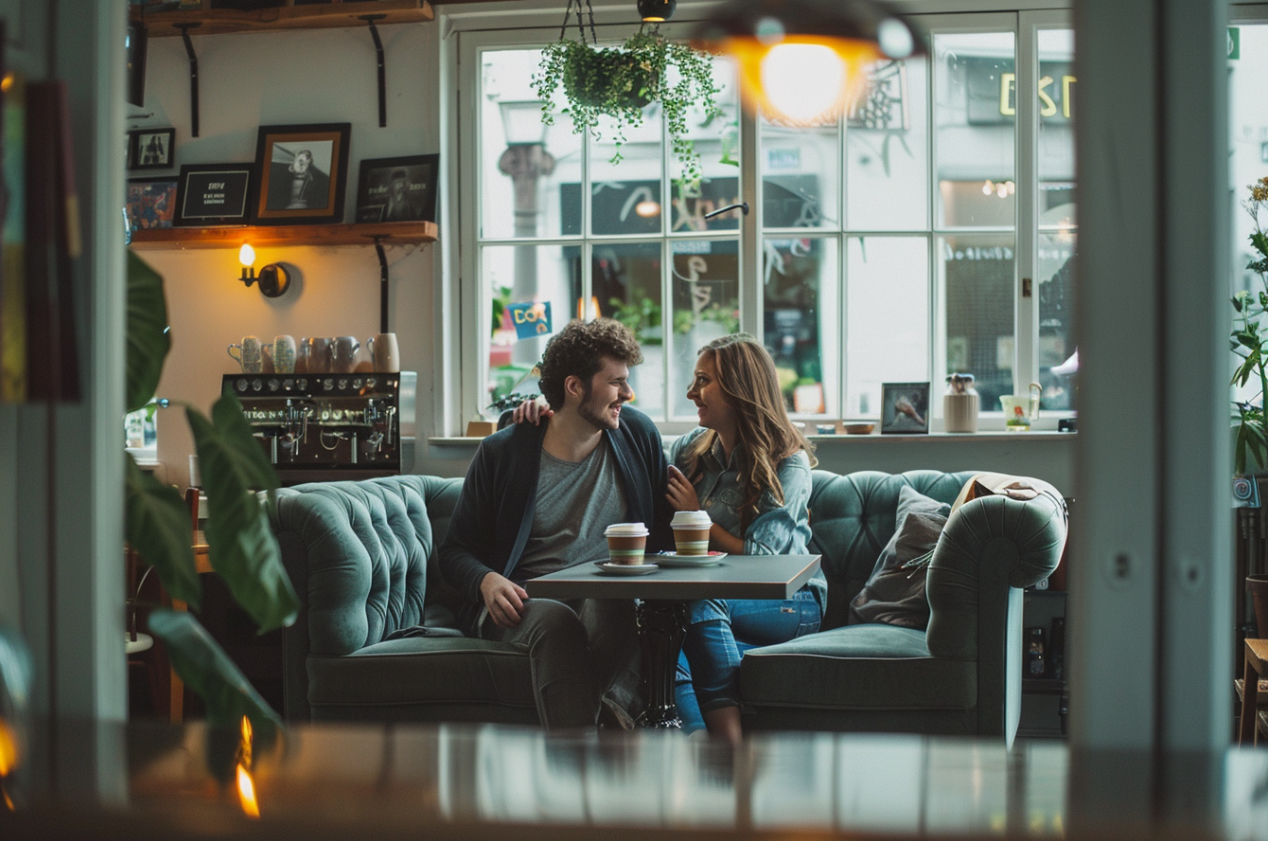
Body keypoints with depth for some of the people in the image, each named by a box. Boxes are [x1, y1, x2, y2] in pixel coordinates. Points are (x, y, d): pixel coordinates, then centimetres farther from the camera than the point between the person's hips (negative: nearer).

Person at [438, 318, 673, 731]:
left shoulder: (638, 433, 11)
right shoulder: (501, 453, 2)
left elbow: (665, 525, 21)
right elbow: (455, 551, 8)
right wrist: (487, 581, -16)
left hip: (612, 600, 1)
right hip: (525, 601, -1)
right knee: (555, 621, -38)